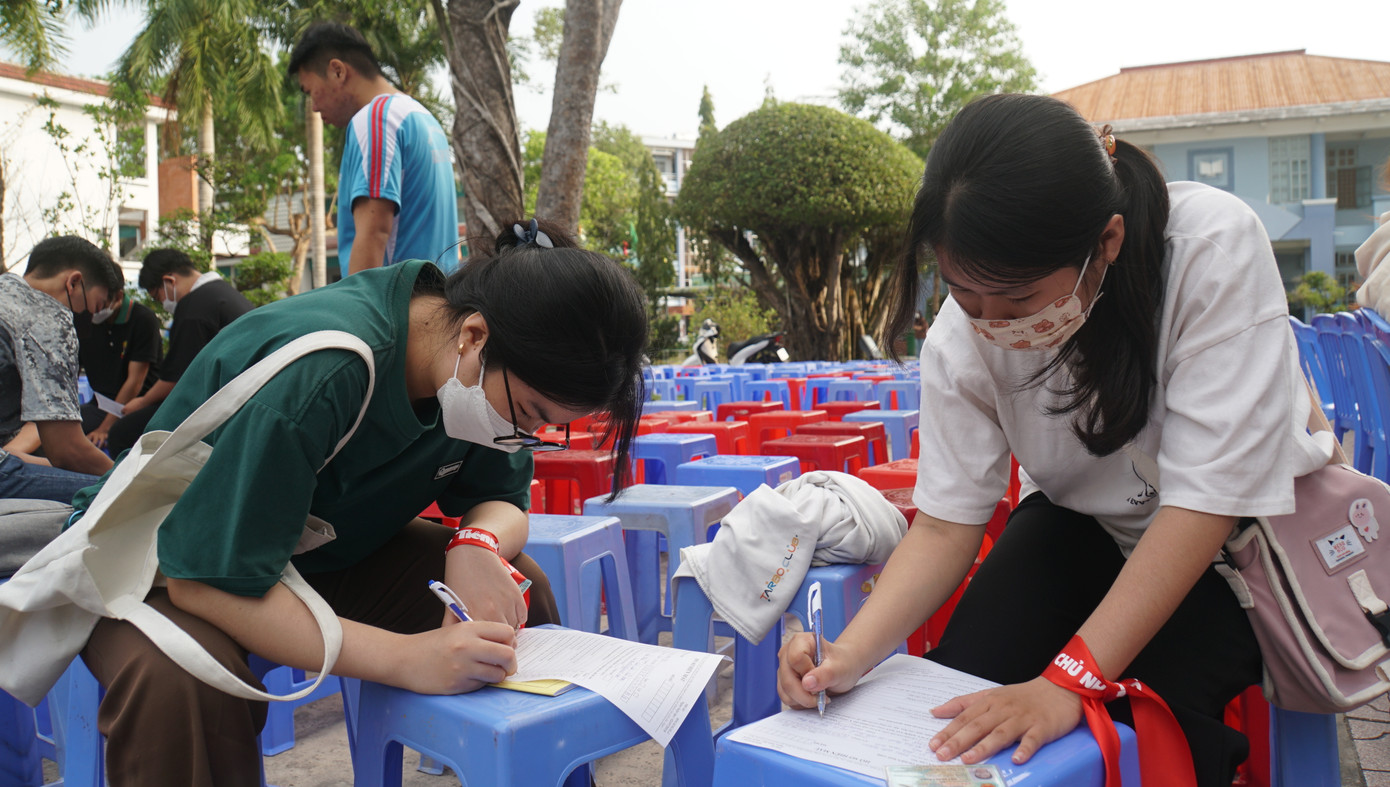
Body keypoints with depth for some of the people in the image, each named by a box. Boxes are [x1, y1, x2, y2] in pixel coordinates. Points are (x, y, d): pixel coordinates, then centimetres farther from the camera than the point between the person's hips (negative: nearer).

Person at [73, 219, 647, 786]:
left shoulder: (491, 381, -15)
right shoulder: (313, 374, -37)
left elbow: (502, 500, -4)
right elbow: (209, 582, -36)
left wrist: (478, 546, -29)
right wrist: (405, 658, -44)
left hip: (323, 554, 6)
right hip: (169, 561, -5)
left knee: (522, 589, -12)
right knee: (179, 682, -40)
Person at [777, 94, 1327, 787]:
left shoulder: (1217, 250, -33)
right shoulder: (962, 336, -21)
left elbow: (1205, 501, -33)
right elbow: (947, 520, -17)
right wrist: (848, 656, -33)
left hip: (1232, 527, -2)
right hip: (1082, 521, 3)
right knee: (957, 688, -16)